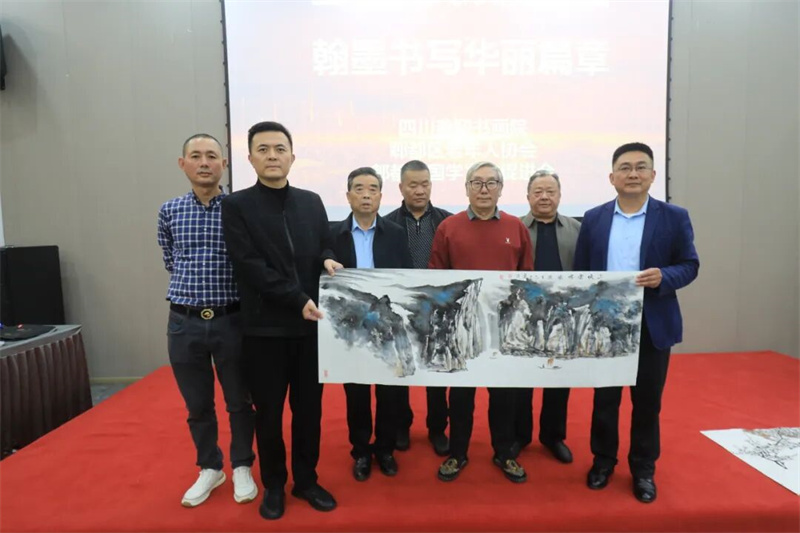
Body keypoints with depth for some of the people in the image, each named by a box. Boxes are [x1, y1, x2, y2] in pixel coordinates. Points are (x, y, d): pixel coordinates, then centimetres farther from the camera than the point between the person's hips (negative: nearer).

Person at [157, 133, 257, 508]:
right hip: (184, 322, 2)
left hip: (230, 320, -2)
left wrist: (225, 288, 4)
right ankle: (209, 468, 35)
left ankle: (241, 467, 31)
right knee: (197, 404, 15)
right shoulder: (169, 211, 4)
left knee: (239, 401, 11)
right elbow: (171, 263, 16)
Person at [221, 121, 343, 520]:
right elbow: (250, 266, -12)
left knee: (309, 407, 13)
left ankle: (306, 480, 32)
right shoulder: (236, 205, -4)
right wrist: (298, 300, -18)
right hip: (265, 327, -3)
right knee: (268, 411, 11)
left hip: (311, 323, 3)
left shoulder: (311, 202, 8)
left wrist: (328, 260, -10)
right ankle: (273, 485, 31)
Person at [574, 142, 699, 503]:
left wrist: (663, 277, -22)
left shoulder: (674, 217, -1)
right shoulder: (593, 219, 3)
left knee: (647, 400, 11)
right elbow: (581, 272, 4)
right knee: (604, 397, 12)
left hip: (653, 325, -1)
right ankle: (603, 461, 31)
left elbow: (690, 265, 0)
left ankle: (643, 468, 30)